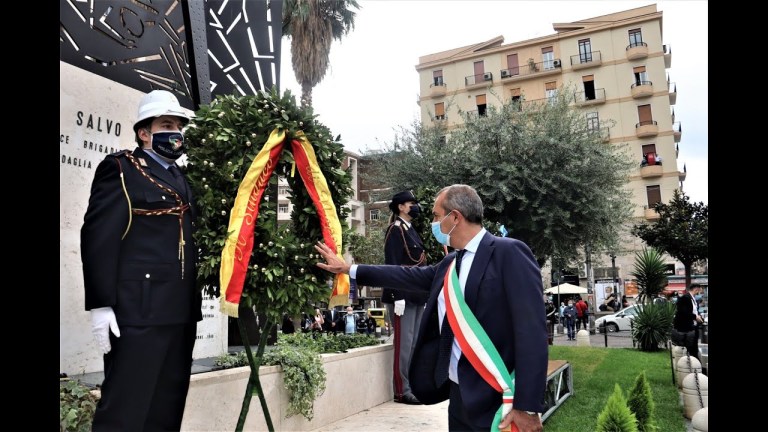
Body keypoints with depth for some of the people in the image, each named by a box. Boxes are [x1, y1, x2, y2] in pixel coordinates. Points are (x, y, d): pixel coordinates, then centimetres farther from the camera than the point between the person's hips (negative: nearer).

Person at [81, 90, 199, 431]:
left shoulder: (181, 178, 20)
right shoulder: (120, 167, 0)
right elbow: (98, 237, -9)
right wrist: (100, 304, -16)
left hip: (181, 311, 7)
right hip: (139, 309, -7)